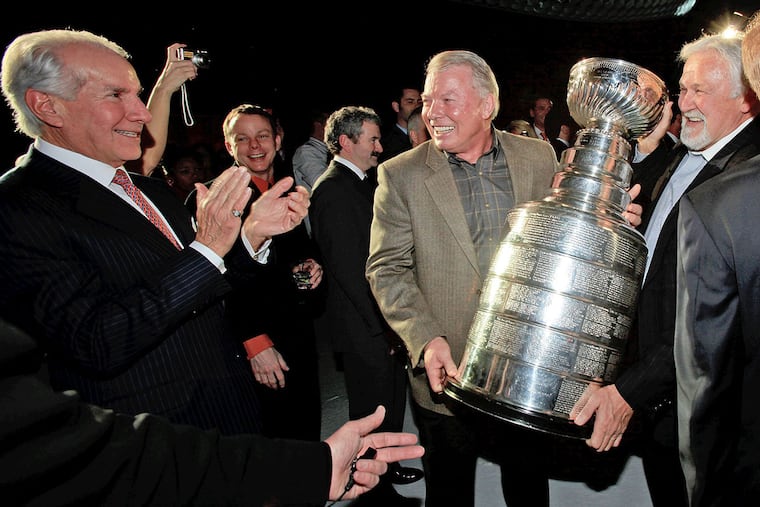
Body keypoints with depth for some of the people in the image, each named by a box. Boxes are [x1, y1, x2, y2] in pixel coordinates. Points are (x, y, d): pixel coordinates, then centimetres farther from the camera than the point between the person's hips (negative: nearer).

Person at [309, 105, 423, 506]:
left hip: (386, 322, 9)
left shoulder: (360, 183, 13)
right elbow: (348, 268, -23)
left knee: (392, 402, 22)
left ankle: (387, 468, 42)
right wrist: (382, 325, -19)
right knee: (372, 412, 8)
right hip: (365, 327, -9)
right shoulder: (333, 190, -18)